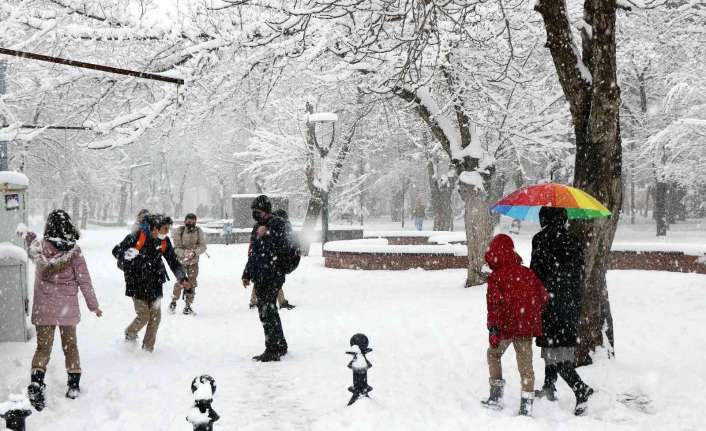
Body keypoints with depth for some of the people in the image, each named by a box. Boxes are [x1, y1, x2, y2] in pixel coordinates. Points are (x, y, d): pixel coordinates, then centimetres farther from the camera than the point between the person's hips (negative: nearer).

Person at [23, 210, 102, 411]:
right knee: (70, 345, 16)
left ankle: (36, 382, -15)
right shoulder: (73, 250, -13)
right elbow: (84, 280, -8)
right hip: (68, 307, 0)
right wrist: (93, 305, 3)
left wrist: (29, 236, 39)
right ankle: (74, 385, 22)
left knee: (43, 346, 6)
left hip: (44, 306, 0)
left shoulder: (39, 247, -8)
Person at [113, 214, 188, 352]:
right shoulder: (137, 237, -16)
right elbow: (116, 251, -8)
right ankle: (130, 334, 23)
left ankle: (148, 348, 19)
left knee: (155, 317, 3)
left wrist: (183, 278, -3)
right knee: (143, 316, -8)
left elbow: (173, 262, 8)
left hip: (154, 284, 5)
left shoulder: (164, 242, -1)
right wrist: (127, 255, -29)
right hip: (137, 283, -5)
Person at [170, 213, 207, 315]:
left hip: (193, 261, 2)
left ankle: (188, 305, 11)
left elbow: (203, 247, -6)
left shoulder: (199, 232, -5)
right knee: (180, 282, -10)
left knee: (192, 283, 0)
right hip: (181, 260, -2)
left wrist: (194, 252, -25)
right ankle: (174, 301, 13)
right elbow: (177, 247, -11)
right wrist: (184, 253, -30)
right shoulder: (179, 231, -11)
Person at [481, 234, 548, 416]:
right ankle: (526, 406, 4)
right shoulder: (527, 272, 7)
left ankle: (497, 396, 17)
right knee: (525, 363, 7)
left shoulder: (495, 277, -8)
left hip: (507, 326, -4)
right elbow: (543, 296, 11)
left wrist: (493, 329, -16)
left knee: (493, 354, 21)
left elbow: (495, 304, -16)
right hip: (528, 326, 4)